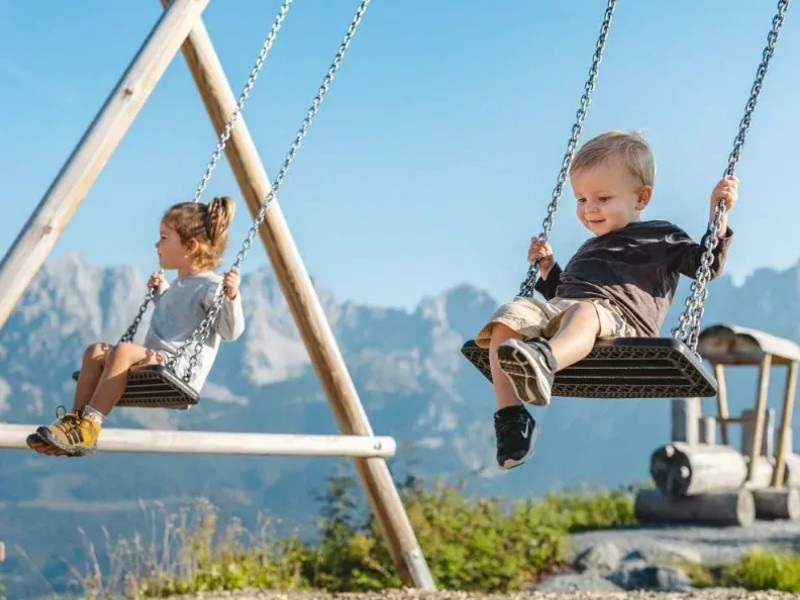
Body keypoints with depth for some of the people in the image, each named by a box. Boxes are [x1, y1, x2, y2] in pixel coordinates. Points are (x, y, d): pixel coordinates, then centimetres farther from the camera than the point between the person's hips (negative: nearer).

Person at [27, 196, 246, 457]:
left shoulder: (210, 286, -7)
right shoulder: (178, 286, 22)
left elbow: (231, 331, -14)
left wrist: (231, 297, -28)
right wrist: (159, 291, 32)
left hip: (179, 373, -9)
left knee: (123, 351, -33)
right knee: (96, 351, -11)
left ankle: (89, 428, -33)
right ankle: (75, 421, -17)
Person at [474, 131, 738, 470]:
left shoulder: (659, 237, 24)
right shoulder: (589, 250, 42)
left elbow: (707, 264, 14)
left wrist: (718, 215, 7)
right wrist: (547, 269, 37)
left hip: (616, 318, -6)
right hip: (556, 309, 6)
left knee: (585, 311, -42)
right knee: (509, 318, -25)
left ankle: (544, 361, -76)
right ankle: (511, 417, -39)